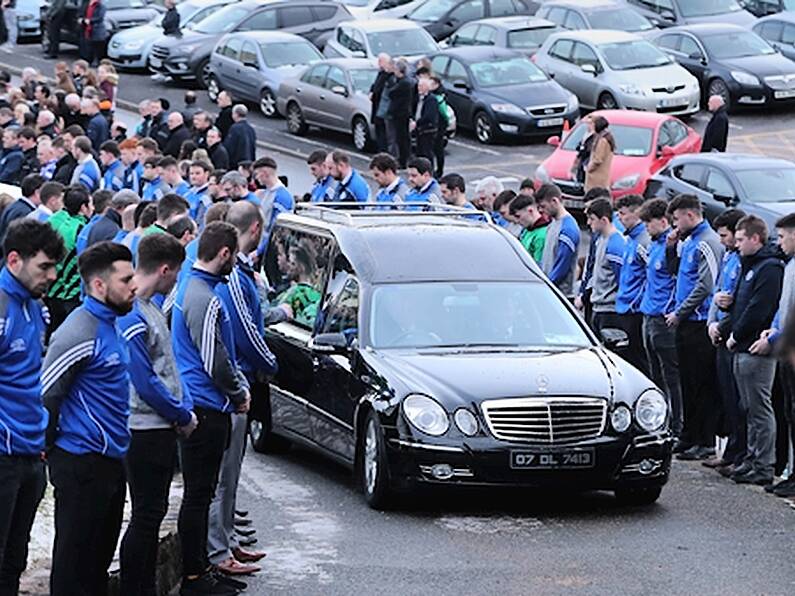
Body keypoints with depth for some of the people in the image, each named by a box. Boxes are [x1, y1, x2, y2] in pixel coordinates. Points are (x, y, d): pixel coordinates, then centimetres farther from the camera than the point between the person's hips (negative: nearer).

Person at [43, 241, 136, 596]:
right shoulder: (80, 334, -20)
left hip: (109, 460, 10)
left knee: (101, 552, 16)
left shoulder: (109, 324, 12)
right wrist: (51, 446, -10)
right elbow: (44, 395, -21)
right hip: (82, 464, -10)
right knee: (75, 557, -3)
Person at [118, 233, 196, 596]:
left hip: (161, 428, 10)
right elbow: (145, 383, -21)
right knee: (146, 517, -4)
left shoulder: (150, 308, 11)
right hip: (145, 428, -10)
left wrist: (181, 411, 9)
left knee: (154, 512, 15)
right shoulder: (131, 316, -20)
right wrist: (183, 416, -11)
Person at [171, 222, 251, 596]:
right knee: (198, 494, -4)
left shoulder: (189, 286, 13)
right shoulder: (205, 300, -19)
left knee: (200, 491, 15)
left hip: (197, 406, 10)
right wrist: (239, 394, -4)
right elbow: (214, 361, -19)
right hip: (206, 408, -10)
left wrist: (239, 386, 14)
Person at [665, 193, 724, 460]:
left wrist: (679, 313, -14)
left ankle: (706, 442, -2)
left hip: (699, 324, -9)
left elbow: (705, 285, -19)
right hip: (685, 322, 9)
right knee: (687, 381, 13)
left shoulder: (707, 243, -14)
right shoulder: (689, 240, 14)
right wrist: (672, 248, 6)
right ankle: (689, 437, 21)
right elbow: (676, 271, 23)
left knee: (702, 384, -5)